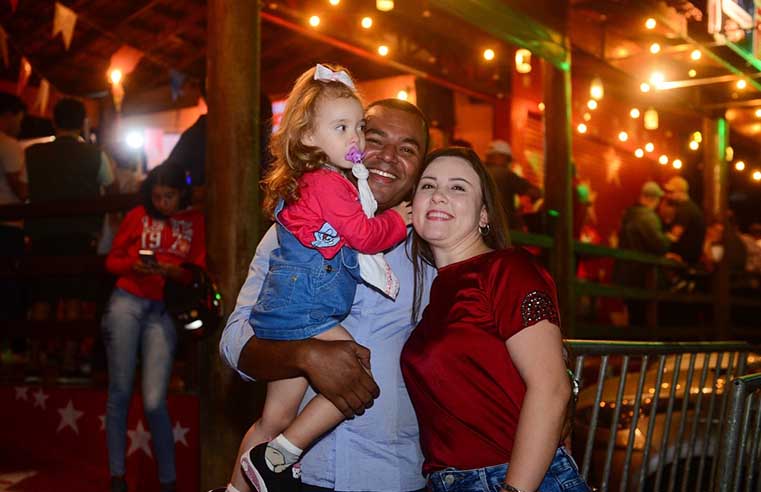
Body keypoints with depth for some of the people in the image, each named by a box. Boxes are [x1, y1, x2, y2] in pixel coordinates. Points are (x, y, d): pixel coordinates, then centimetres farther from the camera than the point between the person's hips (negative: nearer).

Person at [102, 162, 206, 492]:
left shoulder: (195, 221, 9)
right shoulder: (138, 215, 9)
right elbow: (112, 260, 11)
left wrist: (172, 271, -13)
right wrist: (133, 265, -10)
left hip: (163, 312, -1)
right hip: (127, 302, 1)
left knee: (154, 402, -9)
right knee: (119, 393, 0)